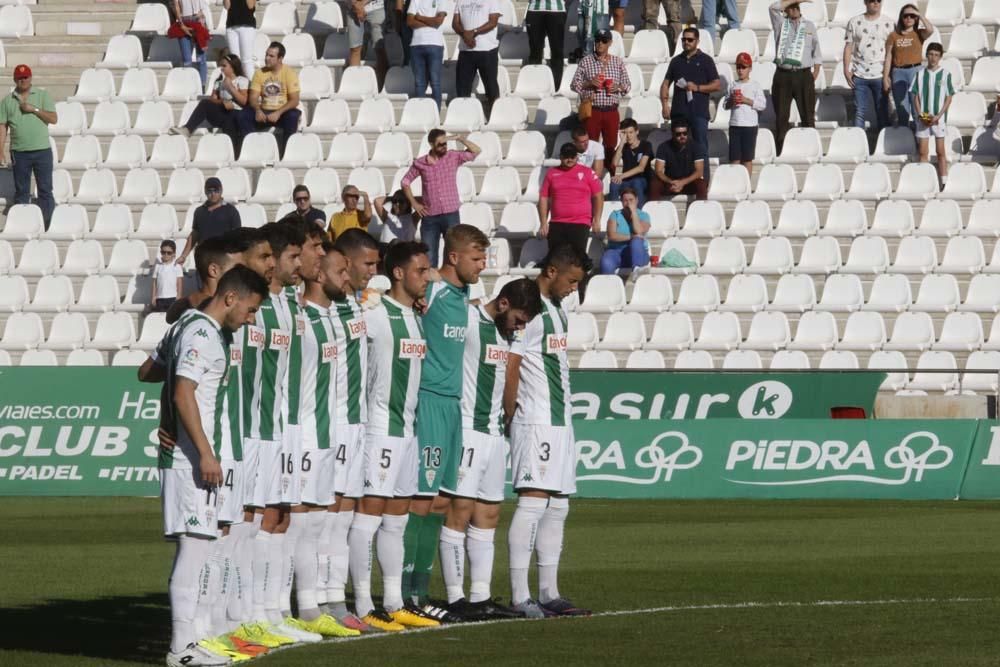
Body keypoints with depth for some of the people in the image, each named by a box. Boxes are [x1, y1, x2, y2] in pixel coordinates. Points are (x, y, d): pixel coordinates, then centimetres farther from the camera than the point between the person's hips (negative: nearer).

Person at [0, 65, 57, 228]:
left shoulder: (42, 95, 4)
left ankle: (46, 226, 1)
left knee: (45, 190, -2)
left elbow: (54, 118, -1)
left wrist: (34, 109, -12)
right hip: (19, 153, 1)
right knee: (21, 192, 5)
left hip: (42, 150, -1)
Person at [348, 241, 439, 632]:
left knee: (396, 520, 11)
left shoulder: (416, 318, 15)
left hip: (406, 427, 9)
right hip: (380, 427, -9)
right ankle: (364, 608, -7)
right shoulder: (375, 315, -12)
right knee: (369, 515, -8)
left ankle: (394, 605, 16)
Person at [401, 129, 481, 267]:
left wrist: (459, 138, -17)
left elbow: (476, 151, -8)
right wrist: (414, 203, 7)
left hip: (451, 214, -1)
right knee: (428, 256, 2)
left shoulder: (453, 157, 0)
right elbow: (405, 181, 14)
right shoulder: (420, 163, 2)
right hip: (430, 216, 1)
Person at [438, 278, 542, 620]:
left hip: (494, 434, 9)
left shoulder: (507, 332, 15)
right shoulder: (468, 320, -10)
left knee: (487, 516, 8)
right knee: (460, 511, -8)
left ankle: (480, 596, 11)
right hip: (466, 430, -9)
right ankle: (456, 598, -7)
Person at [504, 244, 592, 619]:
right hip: (535, 424, -10)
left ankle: (549, 594, 14)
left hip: (560, 423, 10)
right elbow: (510, 367, -16)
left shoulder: (557, 310, 19)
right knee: (533, 502, -12)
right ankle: (519, 597, -13)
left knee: (557, 506, 10)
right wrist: (511, 417, -9)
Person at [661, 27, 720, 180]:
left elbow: (717, 85, 0)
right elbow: (666, 84, 17)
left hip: (698, 112, -4)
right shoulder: (676, 61, 16)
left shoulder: (705, 60, 4)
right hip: (678, 112, 4)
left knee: (701, 148, -7)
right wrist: (665, 104, 3)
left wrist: (697, 87, -12)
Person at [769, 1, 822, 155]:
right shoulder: (781, 23, 10)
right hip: (783, 75, 0)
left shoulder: (809, 25, 12)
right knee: (781, 116, 1)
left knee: (808, 116, 0)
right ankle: (780, 153, 5)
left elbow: (816, 52, 13)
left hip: (803, 75, 0)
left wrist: (816, 72, 3)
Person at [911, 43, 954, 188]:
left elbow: (949, 98, -3)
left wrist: (938, 116, -12)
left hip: (939, 119, -2)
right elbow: (916, 96, 4)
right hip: (923, 118, 2)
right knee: (923, 152, 3)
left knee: (941, 151, 3)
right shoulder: (920, 74, 2)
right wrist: (920, 115, -9)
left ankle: (944, 182, 5)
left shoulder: (945, 74, -4)